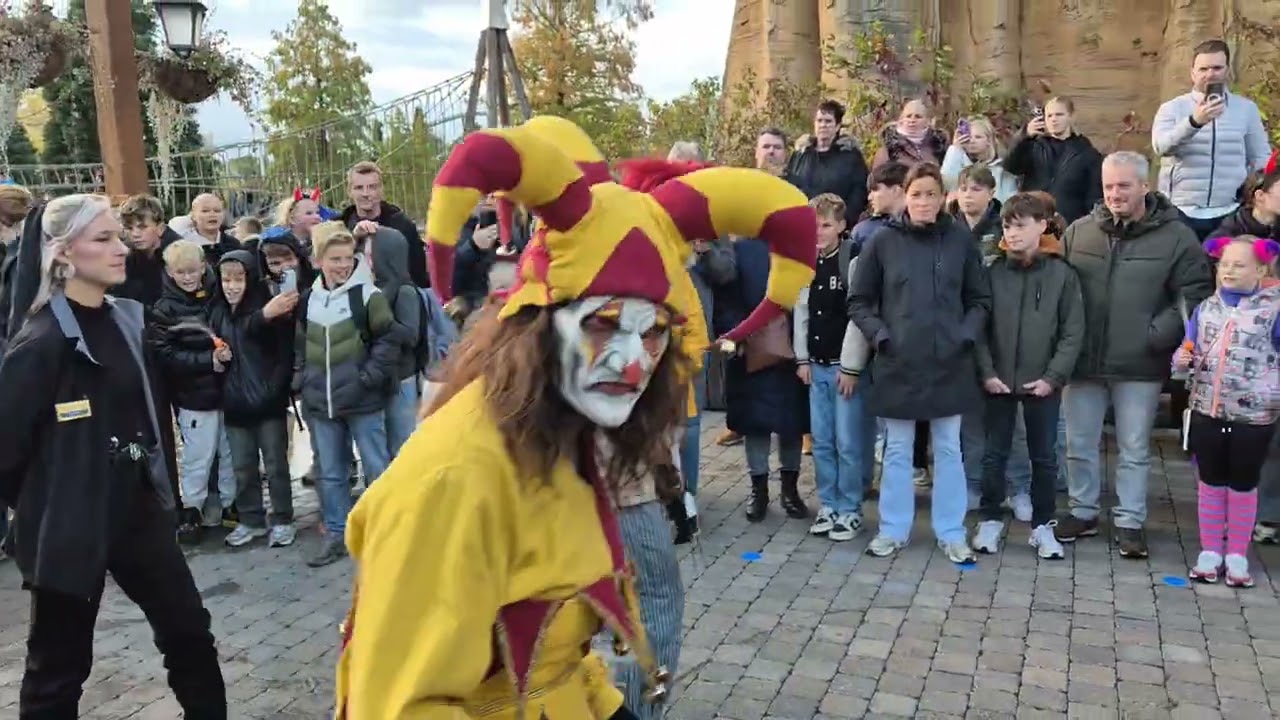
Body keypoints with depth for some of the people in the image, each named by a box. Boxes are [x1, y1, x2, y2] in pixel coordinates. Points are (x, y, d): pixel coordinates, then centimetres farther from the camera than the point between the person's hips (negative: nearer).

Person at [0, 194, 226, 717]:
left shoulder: (126, 318, 5)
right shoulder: (43, 339, -18)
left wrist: (156, 485, 13)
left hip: (136, 507, 7)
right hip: (72, 520, -7)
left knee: (188, 630, 14)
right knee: (60, 664, 9)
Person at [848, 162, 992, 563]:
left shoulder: (960, 241, 1)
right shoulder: (883, 242, -2)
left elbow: (980, 300, 8)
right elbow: (858, 302, 3)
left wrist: (966, 335, -7)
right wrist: (880, 335, -10)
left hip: (949, 363, 1)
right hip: (898, 363, -1)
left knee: (948, 450, 10)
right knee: (897, 451, 10)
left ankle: (951, 533, 21)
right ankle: (893, 530, 22)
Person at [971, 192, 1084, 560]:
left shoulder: (1062, 273, -4)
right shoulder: (993, 271, -2)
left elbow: (1073, 332, -3)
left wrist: (1054, 377, -10)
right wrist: (987, 372, -9)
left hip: (1043, 382, 0)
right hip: (998, 380, 1)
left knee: (1044, 457, 10)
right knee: (994, 454, 9)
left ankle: (1042, 525, 24)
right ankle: (991, 519, 23)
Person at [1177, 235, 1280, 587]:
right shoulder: (1205, 308, 4)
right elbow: (1189, 351, 12)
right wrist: (1182, 360, -10)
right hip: (1206, 410, 3)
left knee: (1243, 485, 11)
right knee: (1210, 483, 13)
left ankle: (1237, 555, 25)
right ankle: (1210, 551, 25)